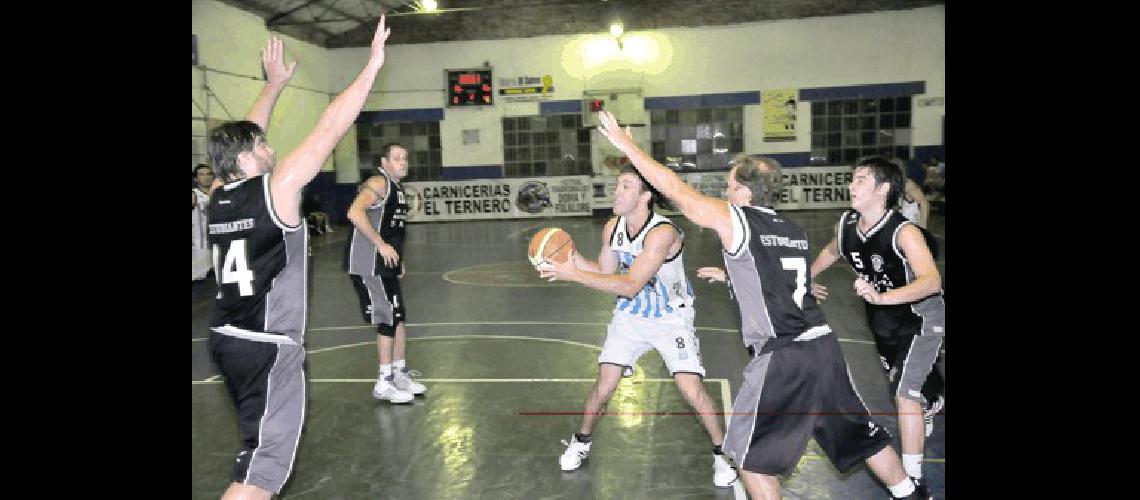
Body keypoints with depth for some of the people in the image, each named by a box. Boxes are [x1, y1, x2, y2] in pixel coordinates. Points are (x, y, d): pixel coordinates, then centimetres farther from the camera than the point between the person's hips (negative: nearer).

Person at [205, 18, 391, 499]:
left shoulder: (219, 197, 5)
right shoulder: (276, 188, -14)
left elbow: (241, 137, 22)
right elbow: (329, 129, -15)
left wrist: (274, 84, 29)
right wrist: (372, 66, -11)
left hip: (226, 338, 9)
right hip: (268, 347, -8)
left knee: (259, 441, 26)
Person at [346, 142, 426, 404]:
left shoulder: (398, 188, 16)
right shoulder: (379, 183, -14)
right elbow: (355, 212, -30)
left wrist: (398, 259, 18)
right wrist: (381, 245, -27)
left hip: (387, 265, 10)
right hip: (369, 266, -9)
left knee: (399, 318, 14)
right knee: (388, 321, -5)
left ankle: (400, 374, 27)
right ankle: (384, 384, 5)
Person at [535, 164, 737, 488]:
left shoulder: (662, 233, -30)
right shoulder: (612, 228, -9)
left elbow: (630, 287, -33)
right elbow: (605, 272, 5)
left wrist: (574, 275, -36)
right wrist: (574, 259, -14)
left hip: (671, 316, -4)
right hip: (630, 315, 5)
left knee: (692, 390, -12)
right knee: (604, 384, -2)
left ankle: (721, 453, 13)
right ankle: (581, 441, 25)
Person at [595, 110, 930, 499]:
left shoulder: (734, 219, -8)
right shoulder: (794, 230, 12)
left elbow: (675, 189, -7)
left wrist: (626, 144, 1)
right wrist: (731, 276, 33)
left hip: (781, 357, -7)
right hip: (822, 344, 7)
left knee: (752, 453, 12)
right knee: (861, 432, 25)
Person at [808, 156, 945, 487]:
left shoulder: (904, 232, -32)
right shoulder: (846, 224, -13)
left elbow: (932, 281, -46)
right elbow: (831, 252, 12)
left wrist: (881, 297, -60)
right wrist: (807, 279, 21)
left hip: (921, 318, -7)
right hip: (883, 319, 7)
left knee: (905, 393, -17)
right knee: (898, 380, 28)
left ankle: (912, 481, -5)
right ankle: (930, 408, 64)